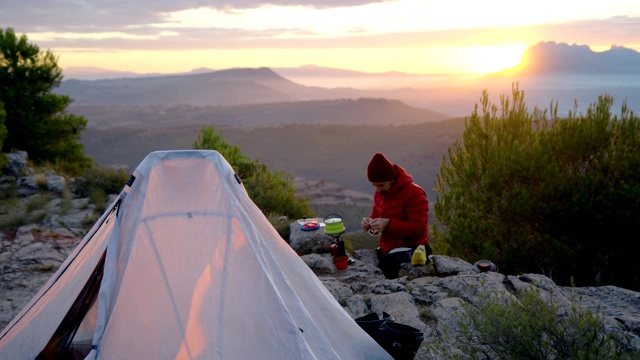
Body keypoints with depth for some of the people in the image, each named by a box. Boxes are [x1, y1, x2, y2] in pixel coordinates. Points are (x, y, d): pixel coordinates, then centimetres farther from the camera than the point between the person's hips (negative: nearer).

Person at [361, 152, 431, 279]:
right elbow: (376, 216, 20)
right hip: (387, 250, 8)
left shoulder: (414, 193, -14)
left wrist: (389, 224, -26)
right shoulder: (380, 193, 10)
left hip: (411, 251, -8)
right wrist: (370, 223, -5)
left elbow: (419, 228, -18)